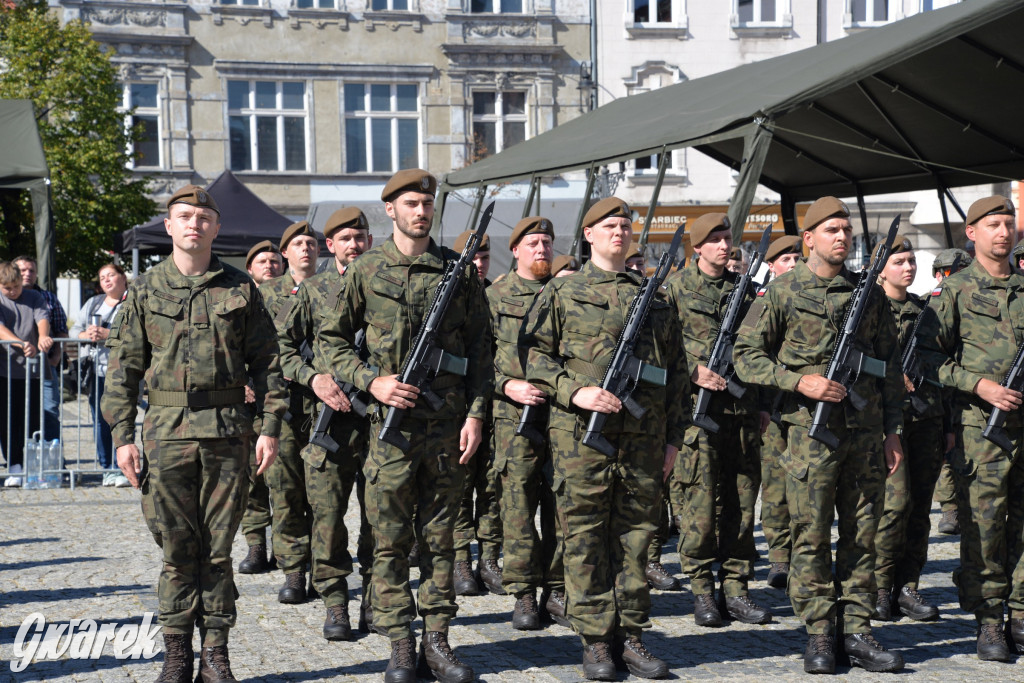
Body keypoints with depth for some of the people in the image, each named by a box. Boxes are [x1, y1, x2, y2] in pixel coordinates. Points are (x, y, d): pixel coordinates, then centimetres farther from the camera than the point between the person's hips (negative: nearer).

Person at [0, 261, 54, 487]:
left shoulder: (35, 297, 10)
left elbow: (42, 319, -6)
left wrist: (43, 337, -29)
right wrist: (21, 344, -30)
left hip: (33, 369, 1)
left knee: (33, 420, 2)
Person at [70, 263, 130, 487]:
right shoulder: (92, 303, 24)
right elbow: (75, 329, 19)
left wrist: (108, 334, -19)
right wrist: (86, 334, -4)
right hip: (94, 368, 5)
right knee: (99, 420, 5)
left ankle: (119, 468, -7)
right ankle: (107, 468, 10)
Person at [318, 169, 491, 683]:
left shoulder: (459, 270, 6)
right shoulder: (366, 271, 2)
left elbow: (480, 348, 8)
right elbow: (330, 340, 6)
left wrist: (475, 412, 0)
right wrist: (371, 381, -9)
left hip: (446, 425, 2)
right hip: (391, 422, -1)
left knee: (439, 537, 8)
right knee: (390, 541, 2)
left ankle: (437, 641, 16)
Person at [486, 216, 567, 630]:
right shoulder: (495, 297, 4)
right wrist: (508, 386, -13)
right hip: (515, 420, -3)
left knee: (563, 506, 5)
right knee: (518, 507, 0)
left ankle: (556, 592, 15)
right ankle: (523, 595, 9)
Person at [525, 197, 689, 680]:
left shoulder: (654, 297, 15)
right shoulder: (561, 293, 6)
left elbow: (676, 372, 16)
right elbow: (535, 356, 2)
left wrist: (674, 436, 10)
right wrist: (574, 392, -13)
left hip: (644, 438, 3)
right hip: (581, 435, -3)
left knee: (635, 536, 7)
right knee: (585, 538, 1)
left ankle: (630, 635, 16)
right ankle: (596, 640, 9)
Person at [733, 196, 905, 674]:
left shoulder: (869, 293, 11)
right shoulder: (782, 293, -1)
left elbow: (890, 365, 14)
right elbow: (746, 355, -2)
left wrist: (892, 431, 10)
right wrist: (800, 382, -14)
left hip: (866, 431, 4)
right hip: (810, 430, -4)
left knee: (861, 535, 6)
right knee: (812, 536, 0)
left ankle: (857, 632, 14)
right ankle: (819, 634, 10)